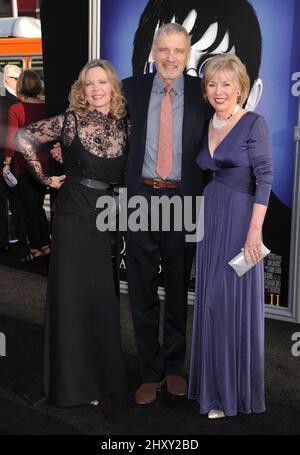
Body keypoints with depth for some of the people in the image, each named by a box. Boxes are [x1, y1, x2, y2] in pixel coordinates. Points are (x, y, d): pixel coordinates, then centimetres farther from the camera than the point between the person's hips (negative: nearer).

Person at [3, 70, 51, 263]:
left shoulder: (16, 109, -10)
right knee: (38, 207, 17)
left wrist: (7, 163, -3)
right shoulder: (46, 107, 1)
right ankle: (46, 246, 20)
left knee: (30, 208, 5)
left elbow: (12, 138, -11)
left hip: (25, 165, -4)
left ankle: (36, 250, 11)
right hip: (44, 164, 4)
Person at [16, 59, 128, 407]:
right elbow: (25, 138, 0)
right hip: (74, 217, -3)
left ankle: (106, 374, 26)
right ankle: (73, 382, 18)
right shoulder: (71, 121, -5)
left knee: (104, 295, 8)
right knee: (72, 295, 3)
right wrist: (45, 178, 0)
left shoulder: (123, 124, 4)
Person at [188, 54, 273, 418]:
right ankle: (213, 383, 28)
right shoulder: (206, 125, 11)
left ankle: (233, 392, 16)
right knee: (210, 300, 12)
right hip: (209, 219, 7)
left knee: (235, 301, 0)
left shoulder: (254, 123, -7)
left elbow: (264, 178, -12)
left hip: (240, 220, -6)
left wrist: (255, 228, -19)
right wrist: (203, 219, 10)